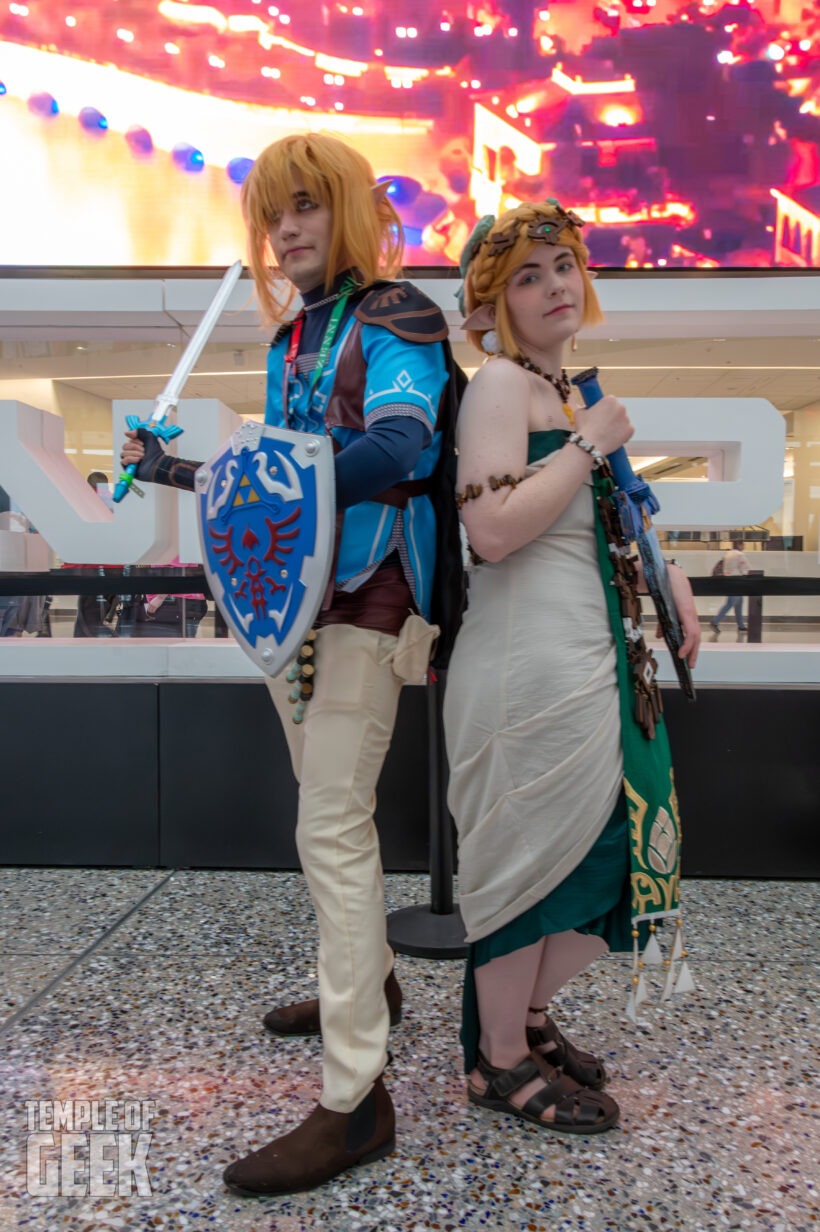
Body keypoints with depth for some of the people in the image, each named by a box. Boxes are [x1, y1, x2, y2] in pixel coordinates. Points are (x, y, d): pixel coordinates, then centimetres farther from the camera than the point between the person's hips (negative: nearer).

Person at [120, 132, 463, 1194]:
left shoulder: (396, 319, -5)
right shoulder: (290, 340, 19)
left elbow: (396, 446, -23)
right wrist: (172, 470, 19)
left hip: (366, 596, -8)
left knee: (331, 829, -11)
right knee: (330, 811, 18)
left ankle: (354, 1101, -2)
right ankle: (367, 980, 39)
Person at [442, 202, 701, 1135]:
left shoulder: (563, 390, 20)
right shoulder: (500, 383, -8)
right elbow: (493, 529, -23)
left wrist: (666, 573, 15)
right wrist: (591, 444, -13)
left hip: (593, 657, 10)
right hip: (531, 665, -9)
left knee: (608, 853, 14)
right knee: (537, 851, 1)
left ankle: (524, 1013, 36)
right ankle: (501, 1060, 23)